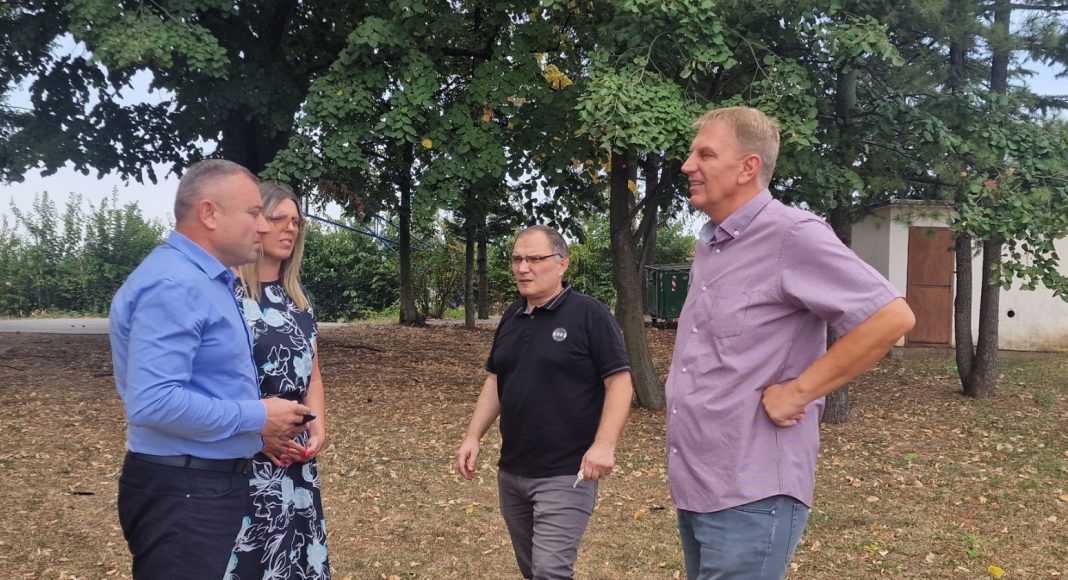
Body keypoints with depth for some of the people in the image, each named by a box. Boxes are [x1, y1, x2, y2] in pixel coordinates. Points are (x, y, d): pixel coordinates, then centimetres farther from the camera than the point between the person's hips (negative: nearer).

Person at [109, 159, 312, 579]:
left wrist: (264, 431, 8)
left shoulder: (206, 279, 13)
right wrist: (257, 417, -20)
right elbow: (153, 402, -30)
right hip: (182, 493, -10)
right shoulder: (173, 284, -20)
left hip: (216, 484, 10)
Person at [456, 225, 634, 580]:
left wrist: (604, 445, -24)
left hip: (566, 474, -7)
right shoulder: (511, 318, 11)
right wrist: (473, 436, 9)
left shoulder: (589, 315, -10)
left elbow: (619, 381, -13)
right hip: (511, 471, 7)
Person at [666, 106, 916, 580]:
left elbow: (891, 317, -19)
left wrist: (798, 392, -17)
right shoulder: (708, 244, 13)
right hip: (692, 488, 9)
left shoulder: (792, 235, -14)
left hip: (750, 497, -9)